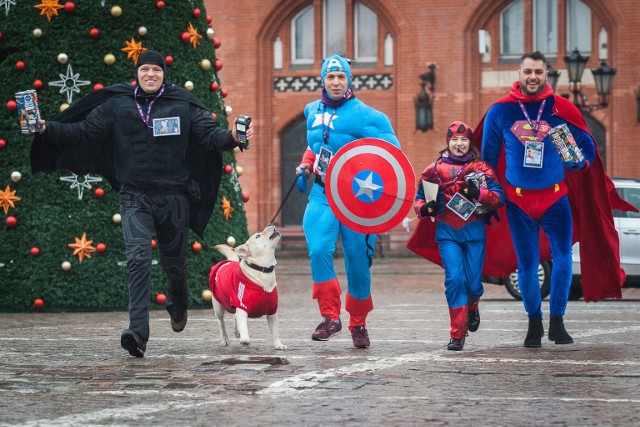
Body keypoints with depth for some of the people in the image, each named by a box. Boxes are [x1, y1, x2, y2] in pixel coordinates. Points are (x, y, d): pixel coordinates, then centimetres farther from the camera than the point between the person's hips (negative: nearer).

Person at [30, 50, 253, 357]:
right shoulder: (117, 105, 4)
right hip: (135, 196, -1)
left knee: (174, 263, 13)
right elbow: (83, 132, 3)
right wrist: (46, 129, -10)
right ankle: (138, 331, -21)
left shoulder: (183, 105, 2)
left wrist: (233, 137, -24)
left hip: (173, 196, 1)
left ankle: (178, 305, 47)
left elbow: (210, 134, -3)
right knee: (138, 258, -17)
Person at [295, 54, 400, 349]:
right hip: (322, 195, 4)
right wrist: (306, 165, 9)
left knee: (358, 263, 3)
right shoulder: (313, 111, 11)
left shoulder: (365, 116, -8)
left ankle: (358, 324, 21)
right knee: (319, 251, -19)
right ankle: (330, 316, -10)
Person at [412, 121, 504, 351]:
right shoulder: (435, 169, 8)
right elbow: (420, 198, 14)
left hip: (474, 231, 0)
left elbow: (499, 197, -4)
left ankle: (472, 307, 38)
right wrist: (425, 208, -9)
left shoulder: (481, 168, 5)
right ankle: (457, 334, -8)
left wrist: (479, 193, -22)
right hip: (447, 233, 0)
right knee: (454, 278, -14)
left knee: (473, 282, 0)